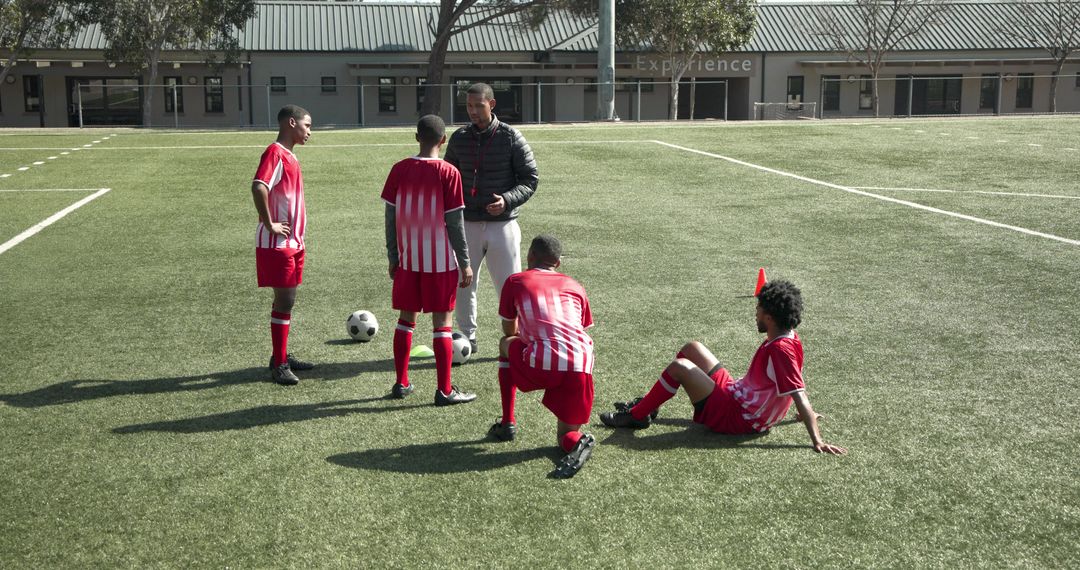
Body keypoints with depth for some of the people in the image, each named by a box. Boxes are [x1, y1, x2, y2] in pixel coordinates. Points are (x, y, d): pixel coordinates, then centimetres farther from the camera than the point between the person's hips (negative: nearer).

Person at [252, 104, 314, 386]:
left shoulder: (288, 155, 15)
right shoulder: (275, 153, -15)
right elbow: (258, 187, -30)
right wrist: (270, 225, -24)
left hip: (292, 241, 9)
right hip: (278, 244, -9)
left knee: (287, 300, 14)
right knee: (284, 301, -5)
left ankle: (282, 357, 24)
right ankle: (279, 366, 1)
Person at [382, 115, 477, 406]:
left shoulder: (399, 170, 1)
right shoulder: (448, 173, -9)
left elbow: (391, 218, 4)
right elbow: (454, 223, -10)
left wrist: (393, 258, 13)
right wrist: (465, 263, -3)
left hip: (407, 260, 4)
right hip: (441, 261, -4)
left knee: (406, 319, 15)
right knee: (441, 322, 1)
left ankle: (401, 383, 21)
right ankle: (445, 390, 4)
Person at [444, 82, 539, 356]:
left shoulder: (511, 137, -5)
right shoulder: (459, 138, 6)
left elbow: (530, 179, -4)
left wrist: (507, 200, -20)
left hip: (502, 224, -3)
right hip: (468, 224, 3)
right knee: (462, 283, 6)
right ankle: (467, 337, 22)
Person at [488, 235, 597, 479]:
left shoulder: (516, 281, 17)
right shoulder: (574, 286, 25)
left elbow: (509, 330, 28)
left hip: (541, 364, -2)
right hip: (580, 367, 3)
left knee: (506, 344, 32)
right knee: (567, 437, 21)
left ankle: (507, 423, 29)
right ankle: (577, 442, -17)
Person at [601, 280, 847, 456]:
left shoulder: (780, 350, -26)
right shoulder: (790, 338, 2)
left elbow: (800, 397, -30)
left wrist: (817, 440, -33)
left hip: (734, 418, -10)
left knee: (679, 367, -18)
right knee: (692, 349, 13)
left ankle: (637, 416, -3)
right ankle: (648, 405, 17)